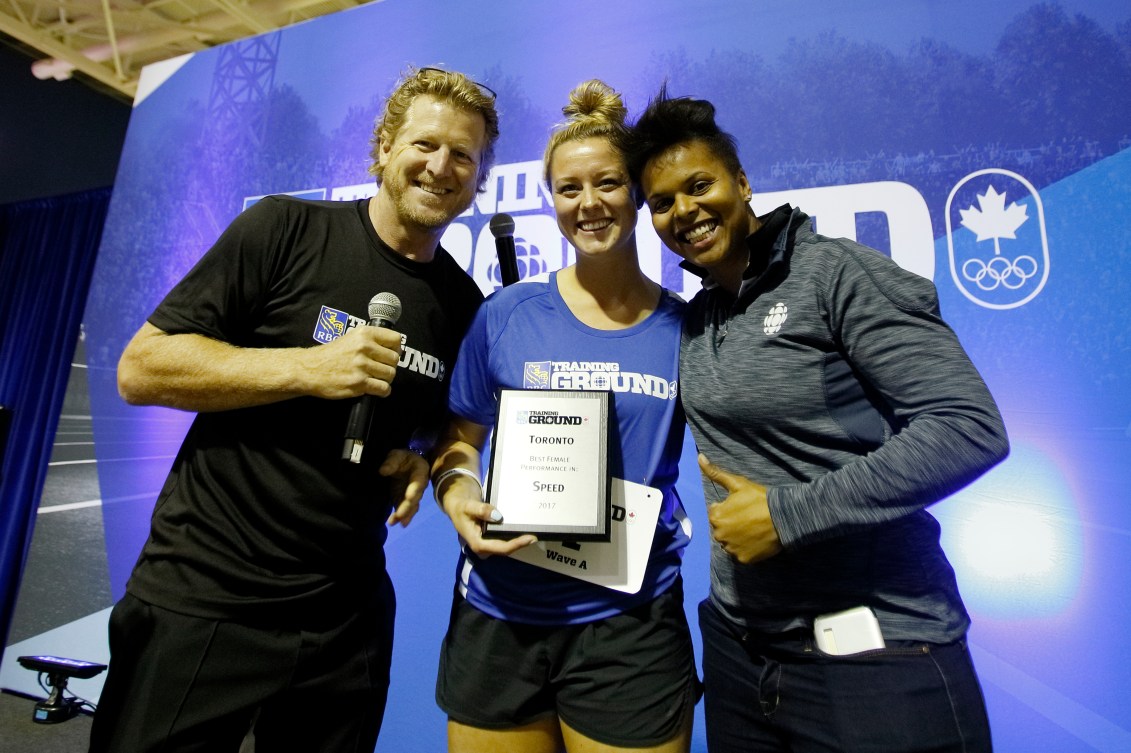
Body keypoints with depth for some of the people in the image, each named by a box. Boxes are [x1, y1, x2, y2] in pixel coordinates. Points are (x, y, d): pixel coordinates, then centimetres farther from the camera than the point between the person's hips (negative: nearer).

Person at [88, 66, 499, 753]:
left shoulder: (467, 306, 2)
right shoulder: (288, 229, -8)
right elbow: (140, 369, -9)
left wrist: (425, 463, -6)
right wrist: (308, 369, -21)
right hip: (202, 595, -3)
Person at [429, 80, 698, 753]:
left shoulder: (684, 328, -2)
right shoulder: (507, 316, -2)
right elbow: (460, 439, 5)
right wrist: (459, 501, -12)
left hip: (634, 625, 0)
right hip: (499, 618, 1)